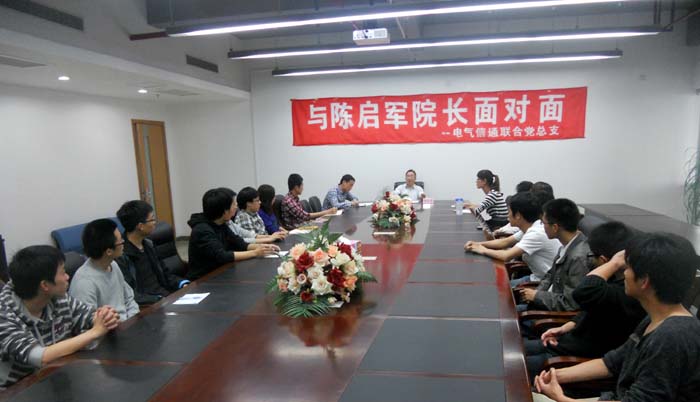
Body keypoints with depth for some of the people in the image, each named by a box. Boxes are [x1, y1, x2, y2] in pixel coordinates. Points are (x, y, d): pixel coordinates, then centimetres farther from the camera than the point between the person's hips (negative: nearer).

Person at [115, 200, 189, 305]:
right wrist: (162, 300, -26)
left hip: (168, 296, 8)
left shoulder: (148, 244, 11)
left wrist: (184, 284, 1)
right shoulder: (120, 255, -14)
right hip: (148, 305, -8)